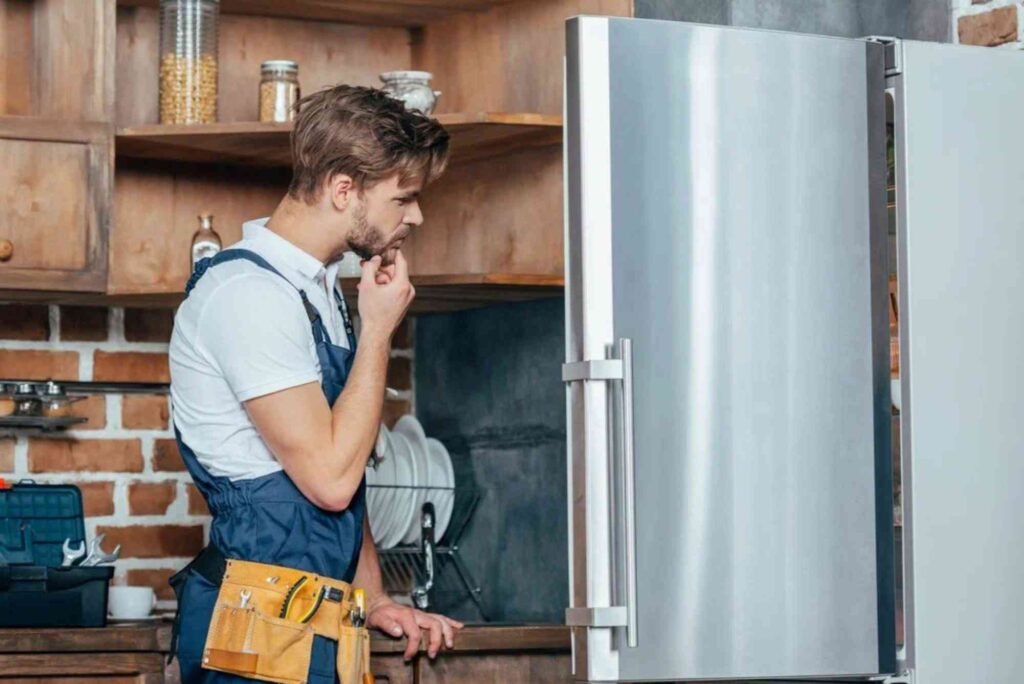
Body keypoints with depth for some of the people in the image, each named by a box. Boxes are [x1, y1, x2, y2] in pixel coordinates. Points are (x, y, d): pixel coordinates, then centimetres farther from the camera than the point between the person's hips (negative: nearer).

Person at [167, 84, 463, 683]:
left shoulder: (317, 287, 14)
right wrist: (379, 330, -12)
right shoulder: (250, 292, -16)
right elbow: (329, 477, -20)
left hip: (317, 616, 9)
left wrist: (373, 597, 13)